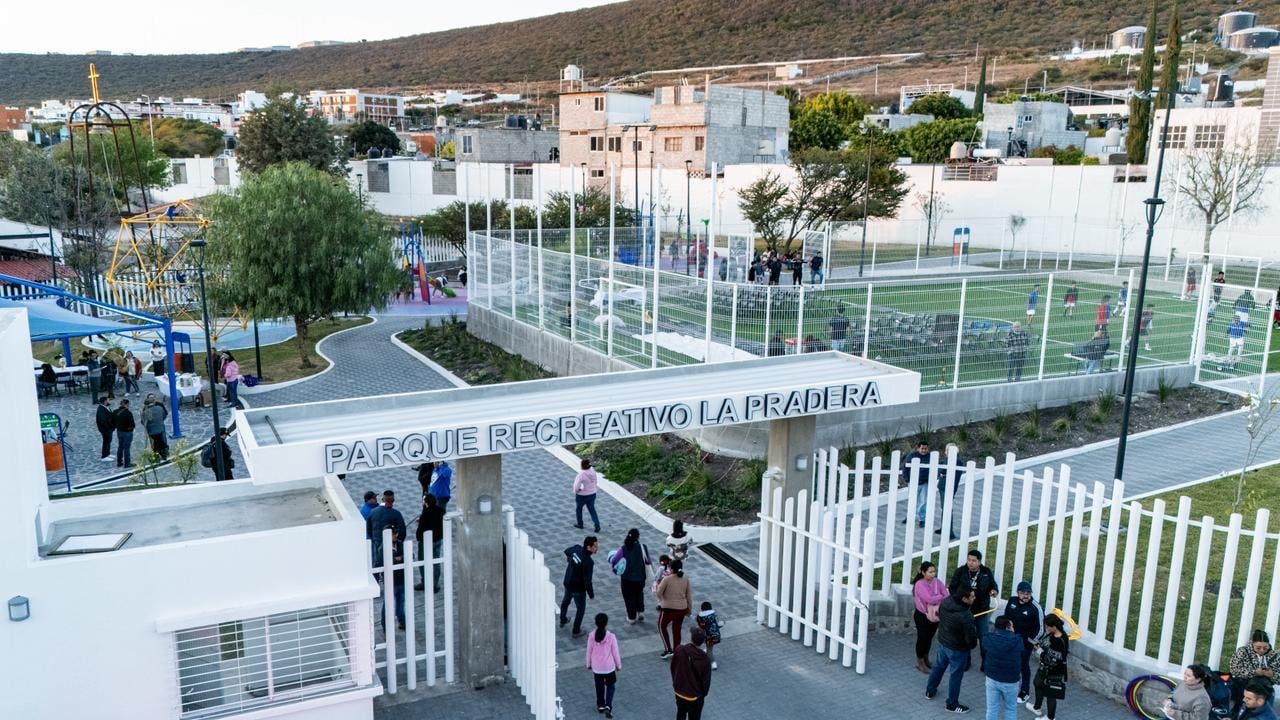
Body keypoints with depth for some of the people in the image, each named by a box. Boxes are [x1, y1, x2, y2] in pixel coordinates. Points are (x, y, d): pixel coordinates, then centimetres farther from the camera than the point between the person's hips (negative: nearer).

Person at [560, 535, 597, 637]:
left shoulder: (577, 548, -13)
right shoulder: (588, 562, -34)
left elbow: (566, 551, 11)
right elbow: (587, 581, -29)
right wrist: (591, 594, -14)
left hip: (567, 583, 7)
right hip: (578, 588, -7)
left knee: (565, 601, 31)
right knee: (581, 609, 16)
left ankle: (563, 621, 54)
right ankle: (576, 631, 26)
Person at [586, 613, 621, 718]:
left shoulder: (592, 636, -15)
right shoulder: (611, 636, -20)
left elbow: (589, 652, -3)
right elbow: (615, 653, -10)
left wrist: (588, 664, 13)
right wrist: (619, 665, 6)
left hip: (596, 667, 2)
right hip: (609, 666, -2)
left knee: (599, 687, 21)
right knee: (610, 686, 17)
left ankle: (600, 705, 35)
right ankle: (608, 706, 2)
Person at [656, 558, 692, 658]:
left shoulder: (667, 579, -16)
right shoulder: (685, 580, -1)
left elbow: (659, 593, -15)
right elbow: (689, 595, 6)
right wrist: (689, 609, 17)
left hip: (669, 608, -5)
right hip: (682, 608, 5)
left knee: (662, 626, 17)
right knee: (677, 629, 19)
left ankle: (668, 649, 13)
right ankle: (676, 651, 27)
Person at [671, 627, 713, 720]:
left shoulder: (679, 650, -19)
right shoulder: (705, 659, -25)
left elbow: (673, 668, -2)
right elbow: (706, 680, -12)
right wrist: (704, 694, 8)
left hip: (679, 692, 3)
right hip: (695, 696, -3)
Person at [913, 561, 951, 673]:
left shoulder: (937, 582, -5)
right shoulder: (919, 584, -22)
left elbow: (947, 596, -12)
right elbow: (929, 599, -32)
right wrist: (941, 596, -16)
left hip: (935, 615, 5)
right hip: (923, 616, -5)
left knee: (929, 638, 20)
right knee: (922, 638, 7)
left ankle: (926, 659, 39)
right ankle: (920, 662, 23)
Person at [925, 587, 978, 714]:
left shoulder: (946, 601, -12)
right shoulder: (965, 615, -35)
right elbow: (971, 636, -26)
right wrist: (973, 645, -3)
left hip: (942, 641, 7)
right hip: (957, 648, -7)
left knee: (939, 665, 27)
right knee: (956, 675, 11)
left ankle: (930, 691, 44)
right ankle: (952, 704, 26)